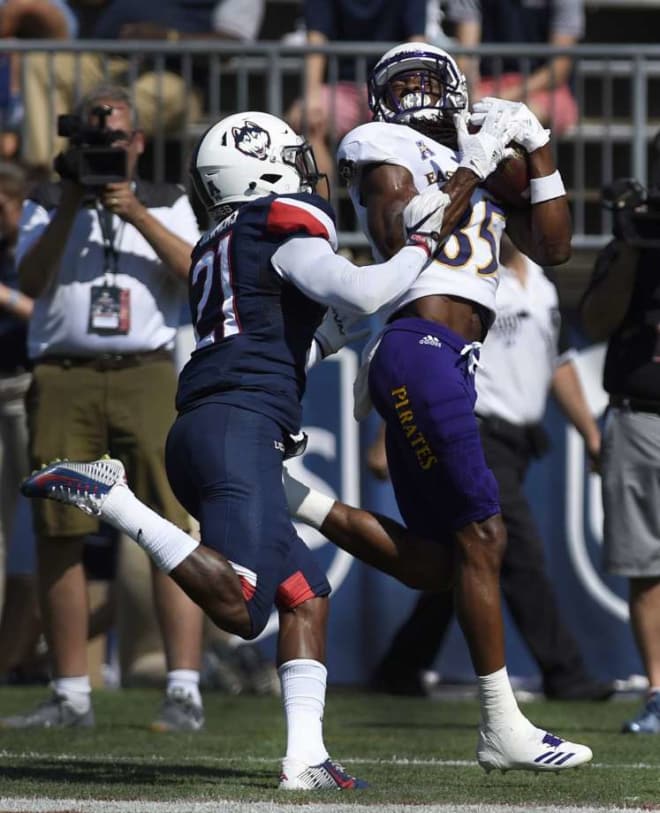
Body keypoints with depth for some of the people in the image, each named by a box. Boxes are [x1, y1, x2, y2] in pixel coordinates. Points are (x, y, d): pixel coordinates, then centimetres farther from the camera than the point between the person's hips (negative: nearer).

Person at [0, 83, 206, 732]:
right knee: (57, 536, 1)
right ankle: (70, 696, 9)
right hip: (62, 379, 1)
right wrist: (69, 209, -8)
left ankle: (184, 693, -13)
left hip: (145, 375, -1)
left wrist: (138, 216, -10)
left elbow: (198, 276, -1)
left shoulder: (167, 204, 15)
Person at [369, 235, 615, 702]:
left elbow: (560, 365, 24)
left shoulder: (542, 285, 16)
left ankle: (400, 672, 18)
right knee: (522, 557, -10)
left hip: (517, 446, 8)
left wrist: (592, 436, 21)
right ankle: (565, 676, -8)